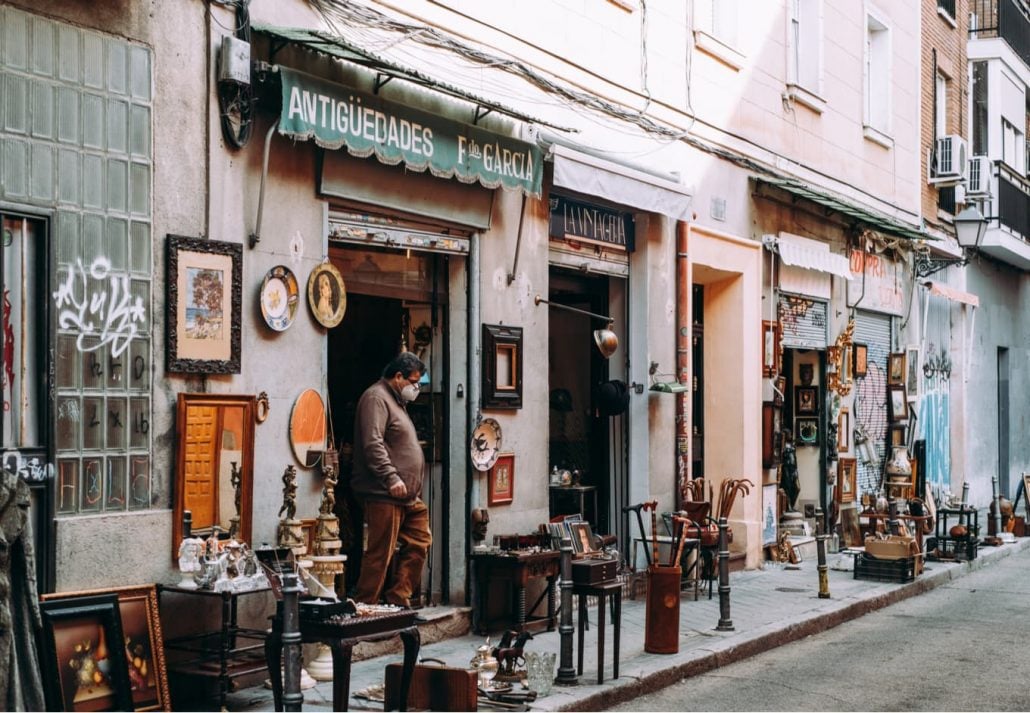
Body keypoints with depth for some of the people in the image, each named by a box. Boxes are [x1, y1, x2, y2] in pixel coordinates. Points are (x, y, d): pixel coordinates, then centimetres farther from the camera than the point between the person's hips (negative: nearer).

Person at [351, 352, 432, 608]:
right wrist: (391, 478, -25)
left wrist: (414, 489, 24)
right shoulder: (376, 398, -9)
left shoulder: (396, 401, 23)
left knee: (420, 541, 10)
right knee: (380, 554, -8)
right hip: (384, 494, -10)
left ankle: (398, 599, 15)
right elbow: (373, 444, -21)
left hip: (407, 496, 11)